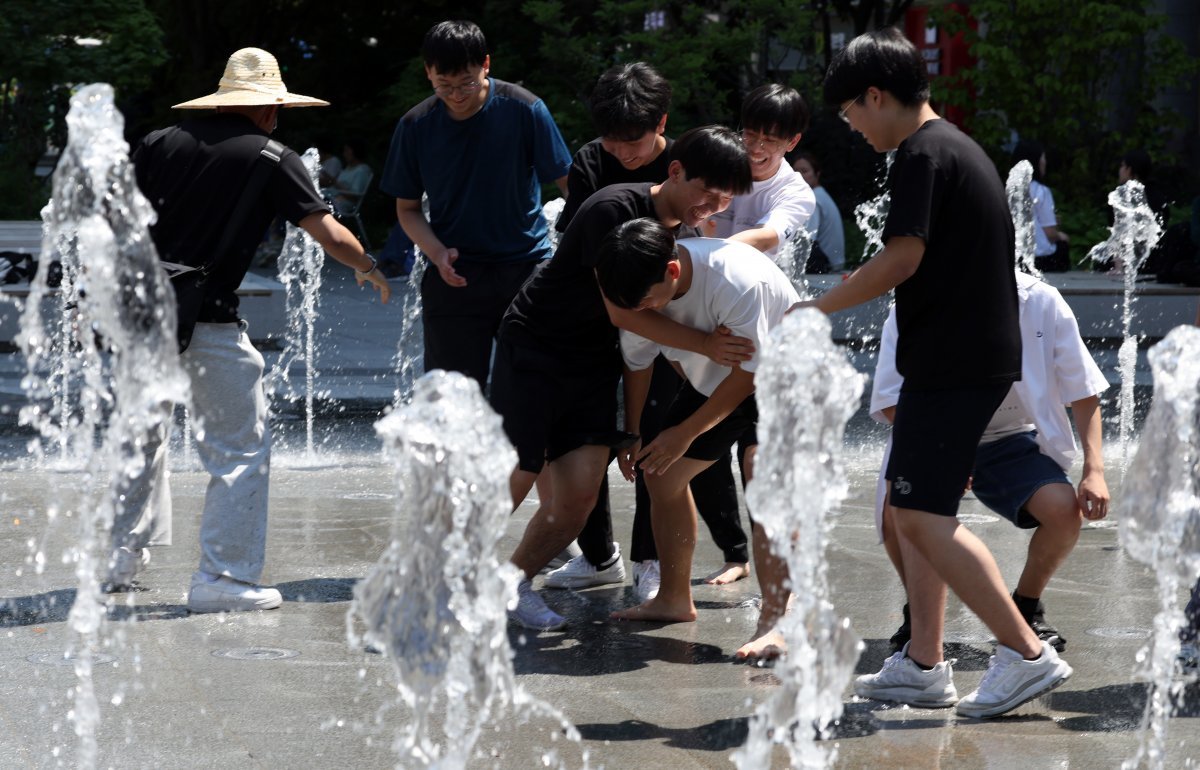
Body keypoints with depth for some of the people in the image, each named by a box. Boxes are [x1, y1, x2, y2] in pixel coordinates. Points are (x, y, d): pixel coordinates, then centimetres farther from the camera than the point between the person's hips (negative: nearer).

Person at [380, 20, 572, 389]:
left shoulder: (524, 110, -8)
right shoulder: (416, 127, -2)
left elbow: (569, 184, -3)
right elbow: (407, 208, 8)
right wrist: (437, 254, -11)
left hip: (526, 267, -1)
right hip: (454, 276, 1)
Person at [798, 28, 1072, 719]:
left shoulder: (923, 152, -11)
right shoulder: (962, 148, 20)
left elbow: (902, 259, -18)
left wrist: (817, 307, -8)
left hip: (953, 362, -10)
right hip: (978, 356, 10)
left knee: (925, 516, -14)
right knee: (909, 506, 14)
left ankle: (1028, 654, -16)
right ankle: (925, 663, 16)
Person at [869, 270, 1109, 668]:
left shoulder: (1041, 303, -13)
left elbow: (1084, 393, -6)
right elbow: (890, 400, -13)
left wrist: (1094, 470, -17)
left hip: (1010, 441, 1)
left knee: (1064, 508, -27)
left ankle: (1025, 609, 3)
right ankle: (921, 616, -2)